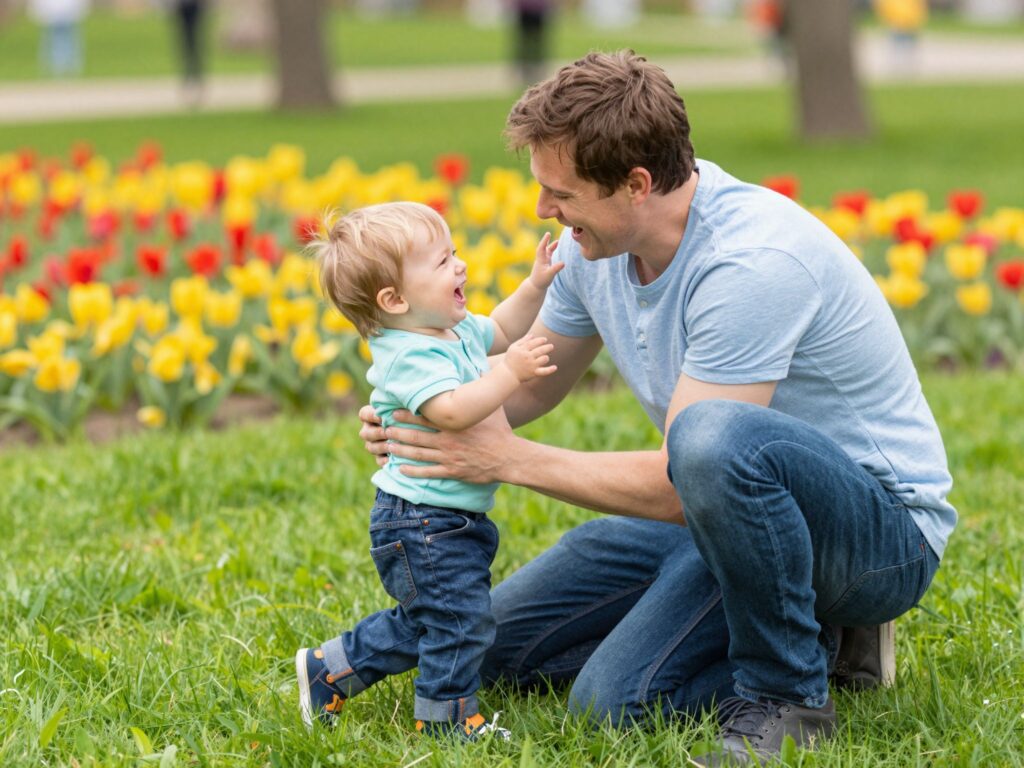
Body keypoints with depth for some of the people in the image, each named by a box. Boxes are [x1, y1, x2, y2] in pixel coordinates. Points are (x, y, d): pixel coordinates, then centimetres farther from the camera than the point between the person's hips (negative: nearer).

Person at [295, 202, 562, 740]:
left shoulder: (454, 332, 7)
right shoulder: (411, 356, -24)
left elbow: (499, 331, 26)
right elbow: (451, 410, -39)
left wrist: (535, 285, 14)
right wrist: (510, 372, -35)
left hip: (455, 519, 10)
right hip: (424, 523, -10)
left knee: (418, 623, 21)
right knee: (460, 620, -3)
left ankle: (326, 672, 32)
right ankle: (447, 721, 12)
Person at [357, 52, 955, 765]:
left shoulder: (751, 262, -30)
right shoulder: (595, 243, -3)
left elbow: (678, 488, -29)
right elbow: (532, 382, 13)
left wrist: (510, 458, -22)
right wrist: (415, 418, -8)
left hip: (883, 526, -9)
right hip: (735, 512, 9)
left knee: (716, 437, -41)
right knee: (503, 644, 3)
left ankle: (788, 693, -18)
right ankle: (804, 632, 10)